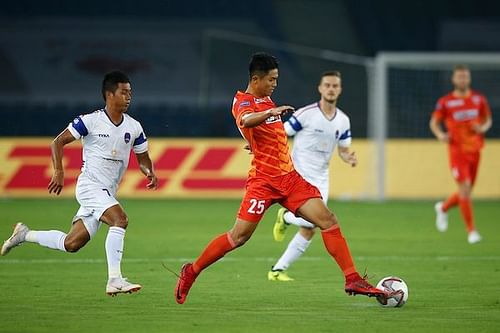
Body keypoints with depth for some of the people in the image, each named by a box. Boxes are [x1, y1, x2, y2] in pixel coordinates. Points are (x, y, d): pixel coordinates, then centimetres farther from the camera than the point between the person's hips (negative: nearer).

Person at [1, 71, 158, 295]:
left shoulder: (134, 127, 6)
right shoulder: (90, 121, -9)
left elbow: (142, 158, 17)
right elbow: (58, 142, -2)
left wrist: (149, 172, -5)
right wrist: (59, 172, -14)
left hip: (108, 192, 6)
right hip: (89, 186, -6)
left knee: (72, 244, 6)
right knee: (120, 219, -29)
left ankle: (25, 235, 29)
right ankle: (114, 280, -30)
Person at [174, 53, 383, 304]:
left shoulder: (266, 100, 17)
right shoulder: (242, 101, -10)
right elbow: (246, 120, -36)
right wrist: (272, 112, -50)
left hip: (289, 177, 7)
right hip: (264, 179, -7)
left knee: (327, 220, -5)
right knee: (239, 236, -9)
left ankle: (353, 280, -5)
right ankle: (191, 272, 10)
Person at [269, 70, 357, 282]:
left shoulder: (343, 121, 6)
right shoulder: (306, 114, -11)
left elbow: (343, 150, 14)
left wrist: (349, 158, -9)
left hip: (320, 179, 6)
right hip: (298, 175, -6)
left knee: (308, 231, 3)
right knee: (310, 218, -25)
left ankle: (278, 270, 14)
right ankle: (285, 217, 9)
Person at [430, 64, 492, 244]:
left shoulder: (479, 99, 6)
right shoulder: (445, 102, -2)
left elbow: (488, 119, 16)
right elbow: (434, 122, 6)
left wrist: (483, 127, -7)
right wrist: (440, 135, -14)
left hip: (475, 150, 4)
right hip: (457, 150, -4)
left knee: (466, 192, 9)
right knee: (464, 187, -14)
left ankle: (443, 208, 40)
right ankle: (471, 231, -7)